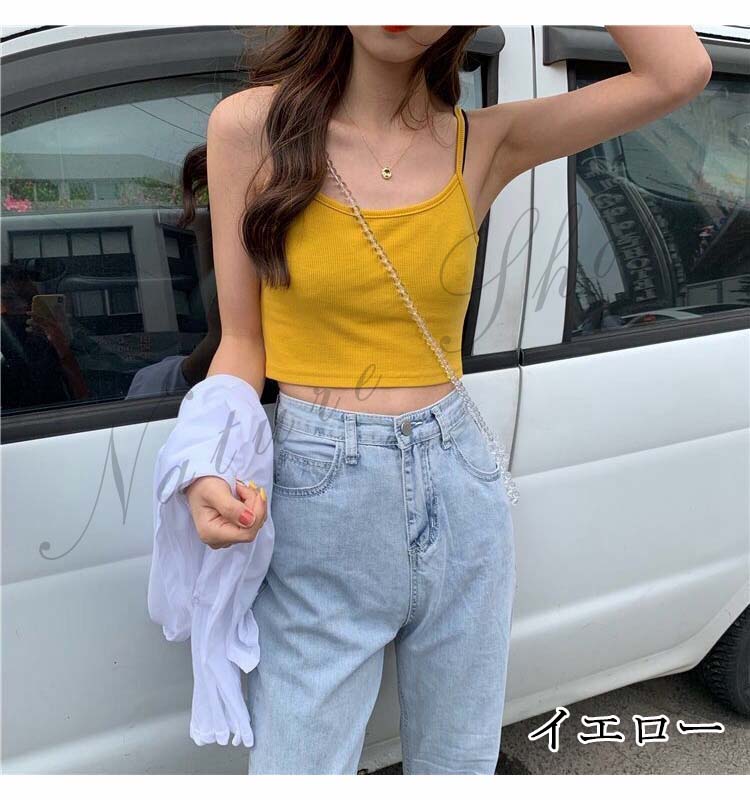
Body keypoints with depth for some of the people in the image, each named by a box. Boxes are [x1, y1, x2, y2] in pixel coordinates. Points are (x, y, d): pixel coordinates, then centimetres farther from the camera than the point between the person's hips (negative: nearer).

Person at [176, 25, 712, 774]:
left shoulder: (482, 143, 2)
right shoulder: (250, 124, -3)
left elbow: (680, 72, -6)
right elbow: (242, 340, -1)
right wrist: (212, 472, -18)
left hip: (460, 488, 3)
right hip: (318, 496, -2)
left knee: (459, 766, 20)